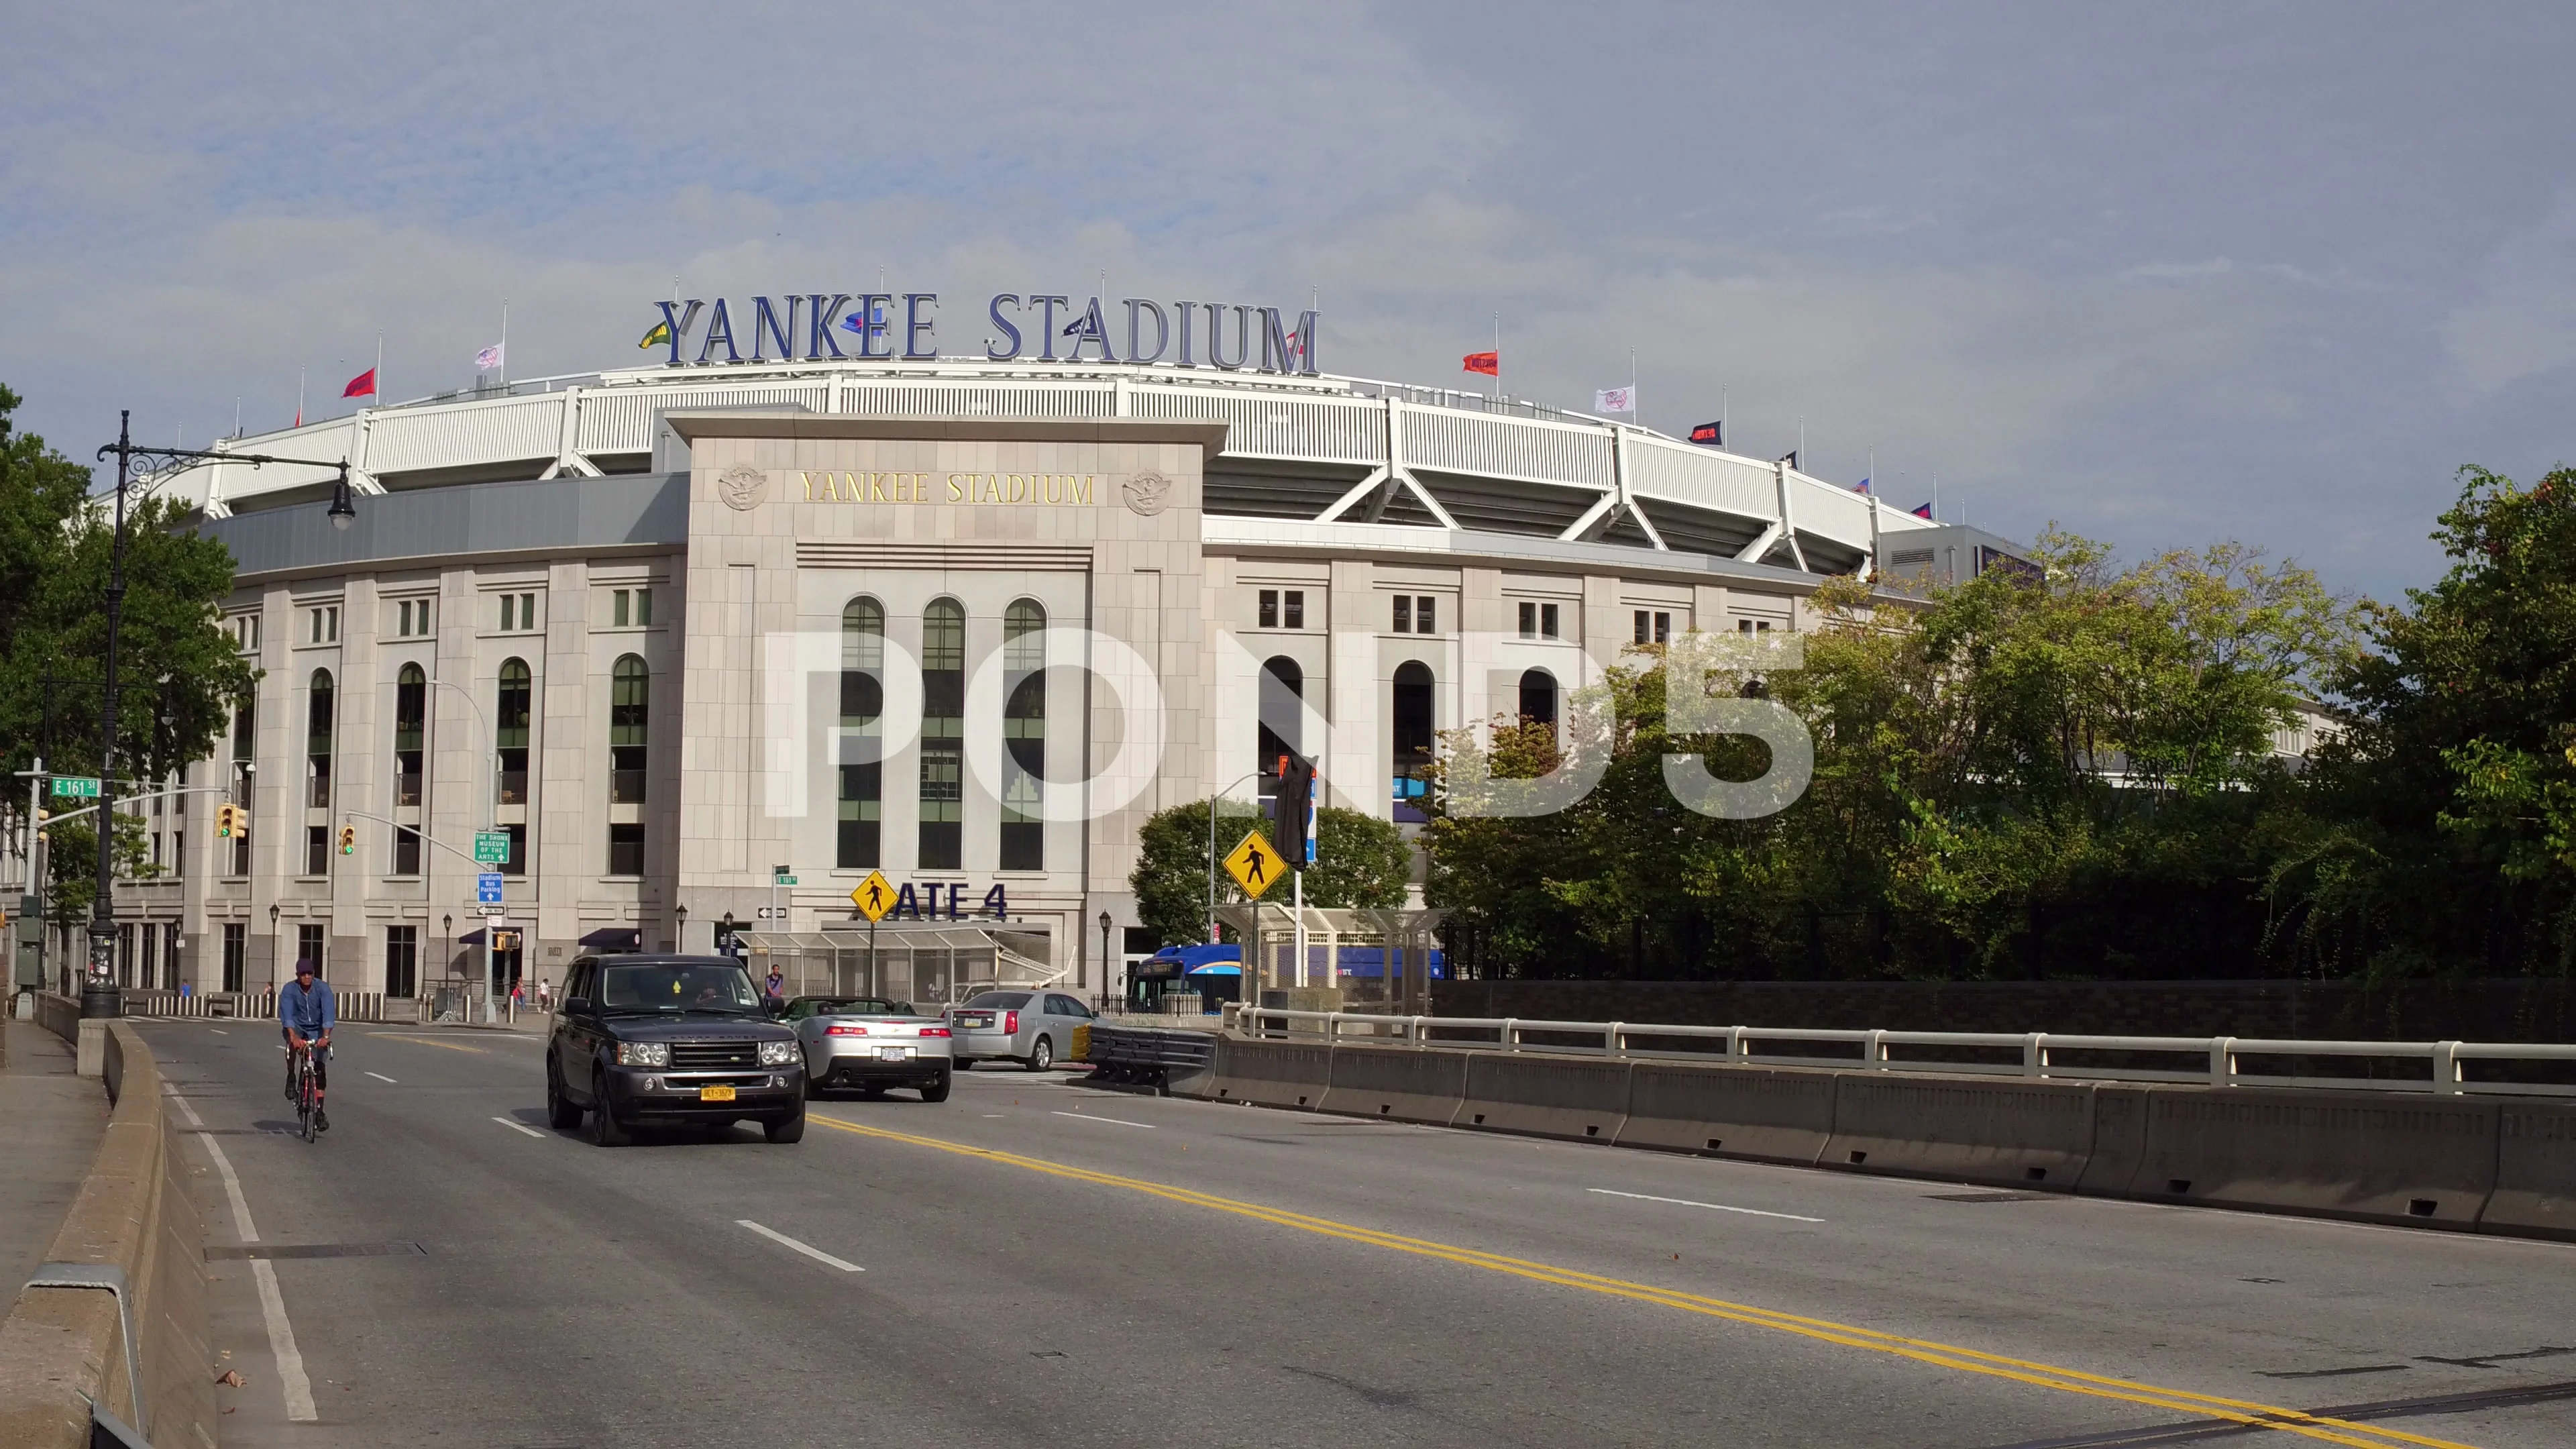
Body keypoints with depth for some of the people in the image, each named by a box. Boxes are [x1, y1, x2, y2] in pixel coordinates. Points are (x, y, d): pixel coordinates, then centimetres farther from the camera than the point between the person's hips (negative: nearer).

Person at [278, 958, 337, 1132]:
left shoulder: (323, 988, -17)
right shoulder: (289, 990, -17)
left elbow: (329, 1013, -28)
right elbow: (286, 1014, -29)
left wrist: (325, 1036, -44)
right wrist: (293, 1036, -46)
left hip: (317, 1031, 1)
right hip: (296, 1028, -1)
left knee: (320, 1070, -8)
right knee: (292, 1042, -37)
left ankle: (319, 1112, -2)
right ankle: (291, 1078, -17)